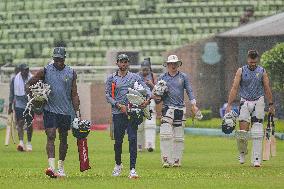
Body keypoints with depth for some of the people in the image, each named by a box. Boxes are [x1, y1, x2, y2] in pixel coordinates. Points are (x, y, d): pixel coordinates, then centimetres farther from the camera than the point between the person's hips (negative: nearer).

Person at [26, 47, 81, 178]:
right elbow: (29, 84, 7)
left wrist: (77, 112, 2)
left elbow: (74, 94, 8)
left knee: (63, 139, 10)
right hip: (50, 110, -2)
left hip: (66, 110, 2)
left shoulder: (71, 73, 5)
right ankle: (51, 167, -24)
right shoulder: (45, 71, -1)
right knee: (51, 136, -14)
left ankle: (61, 167, 22)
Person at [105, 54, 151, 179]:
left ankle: (132, 169, -13)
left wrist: (148, 99, -17)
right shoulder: (111, 78, 10)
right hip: (118, 112, 1)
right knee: (118, 140, 5)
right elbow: (108, 95, 4)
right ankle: (118, 165, 28)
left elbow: (146, 88, 5)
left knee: (133, 139, -10)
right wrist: (119, 105, -10)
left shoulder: (135, 77, 11)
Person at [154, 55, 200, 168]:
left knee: (179, 136, 3)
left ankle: (177, 160, 9)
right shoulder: (162, 78, 10)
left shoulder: (183, 77, 10)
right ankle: (166, 159, -16)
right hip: (167, 108, -1)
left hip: (180, 109, 1)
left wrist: (193, 105, -4)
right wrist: (157, 97, -10)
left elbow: (189, 91, 7)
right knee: (166, 133, -15)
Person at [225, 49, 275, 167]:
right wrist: (229, 105, -9)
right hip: (245, 102, 0)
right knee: (242, 131, -8)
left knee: (257, 133, -4)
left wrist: (271, 105, 7)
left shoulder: (262, 72, 3)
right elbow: (234, 88, -2)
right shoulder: (241, 71, 0)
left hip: (258, 103, 0)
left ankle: (256, 160, -2)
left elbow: (267, 89, 8)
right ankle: (242, 153, 18)